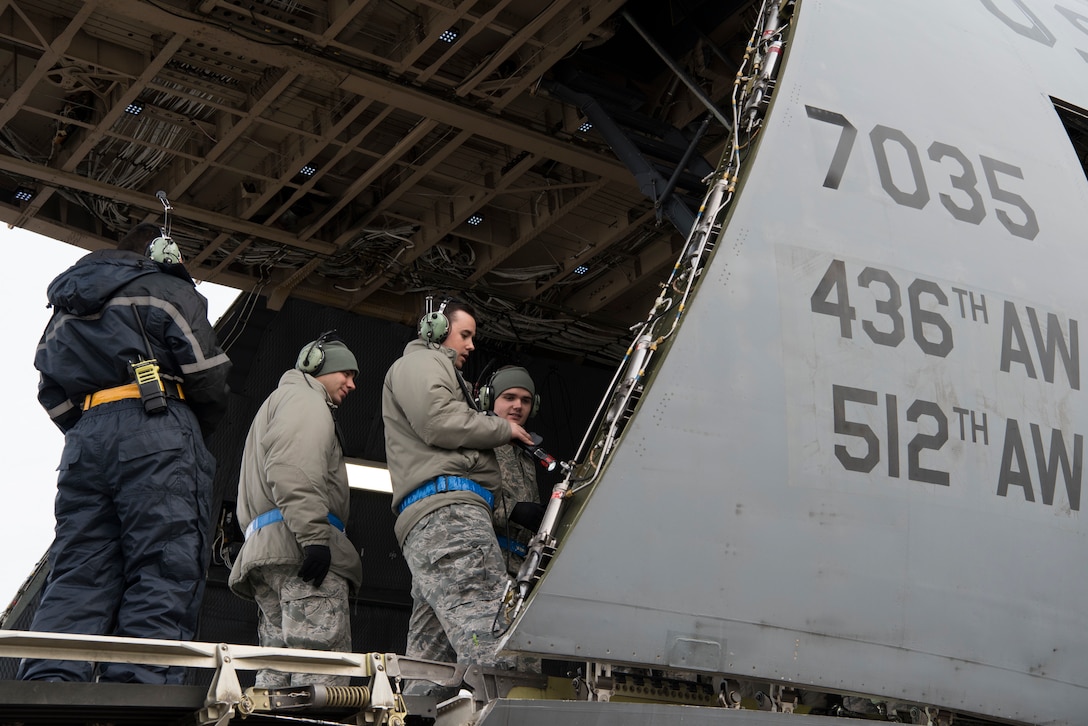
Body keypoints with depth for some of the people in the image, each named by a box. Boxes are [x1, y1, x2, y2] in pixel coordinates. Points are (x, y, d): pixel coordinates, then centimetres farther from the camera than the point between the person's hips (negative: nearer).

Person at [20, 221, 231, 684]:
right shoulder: (168, 290, 10)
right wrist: (202, 429, 15)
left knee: (76, 575, 0)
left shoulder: (64, 310, 29)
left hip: (82, 438, 6)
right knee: (164, 571, -11)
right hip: (156, 436, -6)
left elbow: (53, 397, 19)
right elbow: (207, 373, -1)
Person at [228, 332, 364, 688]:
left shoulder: (275, 405, 37)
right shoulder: (304, 398, 5)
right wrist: (314, 536, -24)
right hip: (298, 547, -10)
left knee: (276, 676, 4)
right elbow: (294, 470, -15)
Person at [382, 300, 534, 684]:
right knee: (491, 640, -27)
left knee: (429, 658, 2)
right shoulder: (419, 362, 10)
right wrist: (503, 429, 3)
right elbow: (438, 421, -9)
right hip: (446, 509, -11)